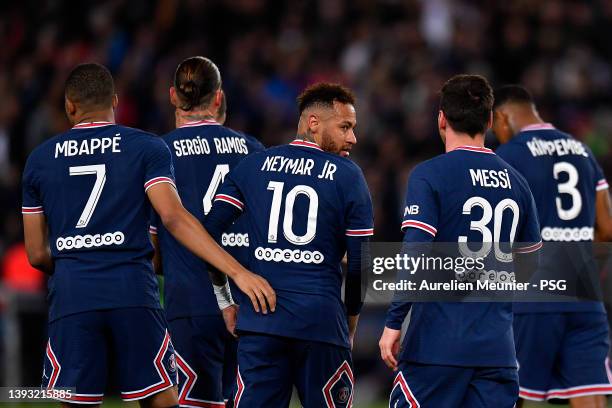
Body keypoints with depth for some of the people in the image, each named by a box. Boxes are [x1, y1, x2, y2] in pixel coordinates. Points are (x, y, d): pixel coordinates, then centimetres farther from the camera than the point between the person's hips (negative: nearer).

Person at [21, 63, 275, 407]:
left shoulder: (41, 159, 12)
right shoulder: (147, 148, 5)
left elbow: (37, 255, 13)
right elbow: (174, 217, -10)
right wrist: (238, 272, -14)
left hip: (71, 299, 1)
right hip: (134, 294, -1)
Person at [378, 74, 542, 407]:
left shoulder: (428, 176, -6)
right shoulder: (516, 182, 11)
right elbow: (529, 263, 22)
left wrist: (393, 322, -11)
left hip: (437, 343, -5)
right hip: (497, 349, 5)